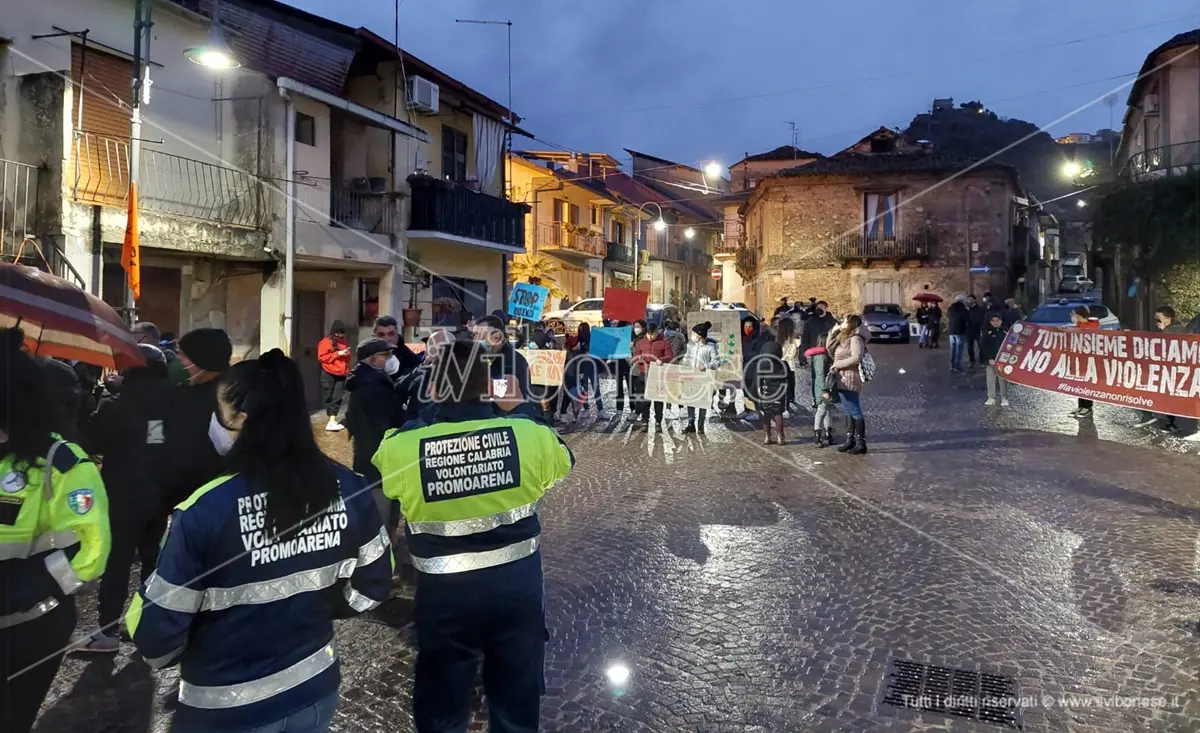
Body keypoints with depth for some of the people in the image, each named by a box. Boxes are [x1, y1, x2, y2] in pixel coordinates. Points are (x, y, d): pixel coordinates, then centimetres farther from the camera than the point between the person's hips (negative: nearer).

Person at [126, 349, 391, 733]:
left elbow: (157, 631, -15)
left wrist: (159, 652, 7)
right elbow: (371, 586, 0)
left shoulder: (205, 511, -25)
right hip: (316, 692, 4)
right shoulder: (348, 489, -13)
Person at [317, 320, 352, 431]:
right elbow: (321, 357, -12)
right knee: (330, 397, 1)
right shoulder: (325, 342, -4)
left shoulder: (344, 342, 12)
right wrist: (337, 354, -16)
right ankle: (332, 421, 6)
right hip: (329, 375, -4)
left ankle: (333, 421, 2)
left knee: (337, 398, 0)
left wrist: (346, 353, -2)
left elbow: (347, 358, 23)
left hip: (341, 375, 4)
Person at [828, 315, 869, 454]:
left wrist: (837, 364, -18)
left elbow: (856, 358, -23)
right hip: (842, 380, 9)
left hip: (849, 380, -9)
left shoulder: (855, 338, -12)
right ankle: (850, 441, 18)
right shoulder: (845, 338, 16)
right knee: (849, 413, 12)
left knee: (855, 412, -6)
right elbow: (830, 347, 19)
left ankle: (861, 443, -3)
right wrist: (835, 331, 11)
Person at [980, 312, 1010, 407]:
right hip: (990, 361, 1)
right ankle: (991, 398, 11)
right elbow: (984, 347, -3)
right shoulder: (987, 332, 1)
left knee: (1003, 380, 2)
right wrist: (989, 359, -11)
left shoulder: (1006, 331, 1)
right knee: (990, 380, 4)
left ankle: (1004, 398, 10)